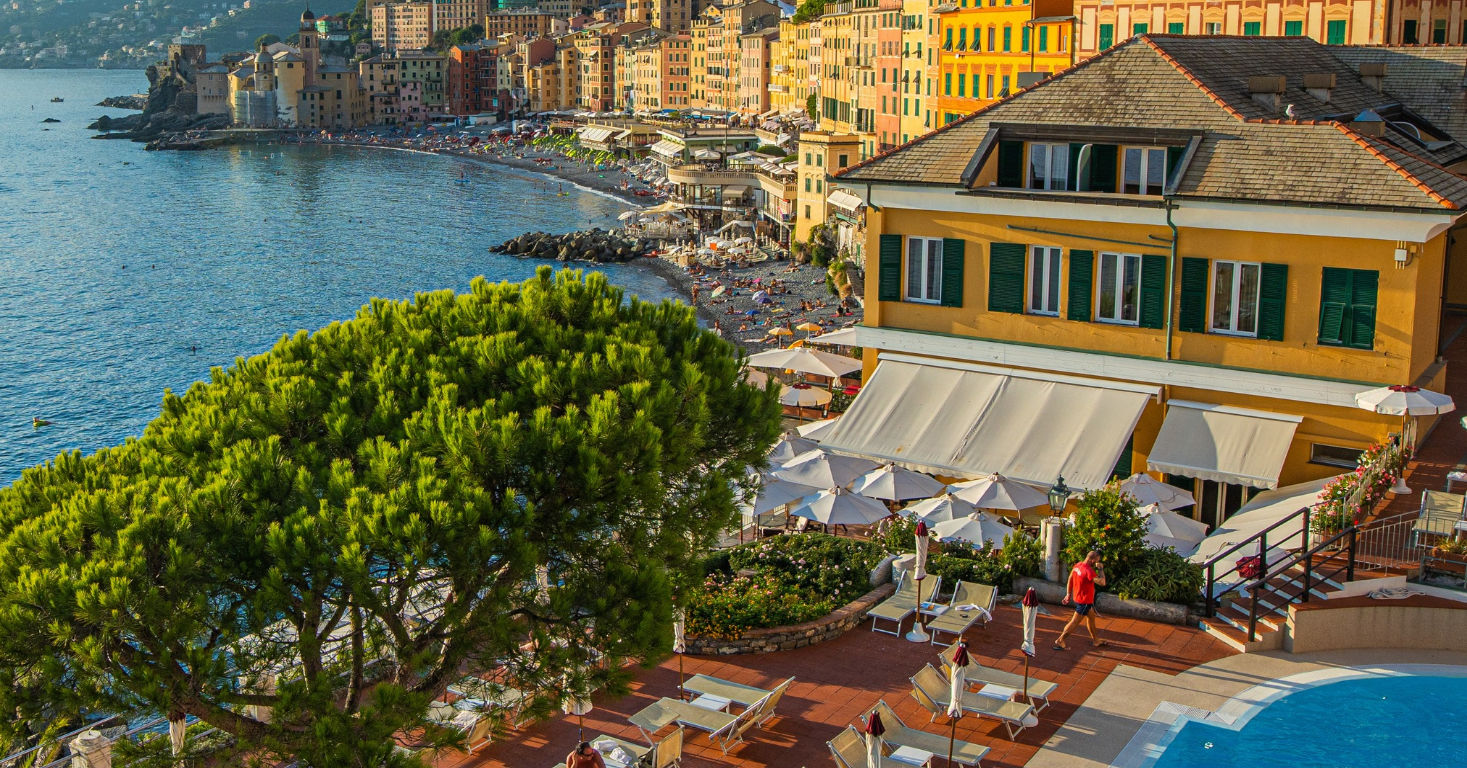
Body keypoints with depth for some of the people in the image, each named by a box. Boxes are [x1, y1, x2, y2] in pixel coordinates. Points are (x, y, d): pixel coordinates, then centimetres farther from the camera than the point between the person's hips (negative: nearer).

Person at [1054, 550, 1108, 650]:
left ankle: (1095, 640, 39)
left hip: (1078, 596, 10)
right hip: (1084, 601, -10)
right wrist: (1101, 569, -17)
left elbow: (1070, 580, 8)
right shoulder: (1089, 571, -30)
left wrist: (1068, 594, 18)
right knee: (1075, 622, 2)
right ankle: (1059, 641, 9)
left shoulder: (1078, 565, -2)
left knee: (1091, 616, 24)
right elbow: (1102, 582, -29)